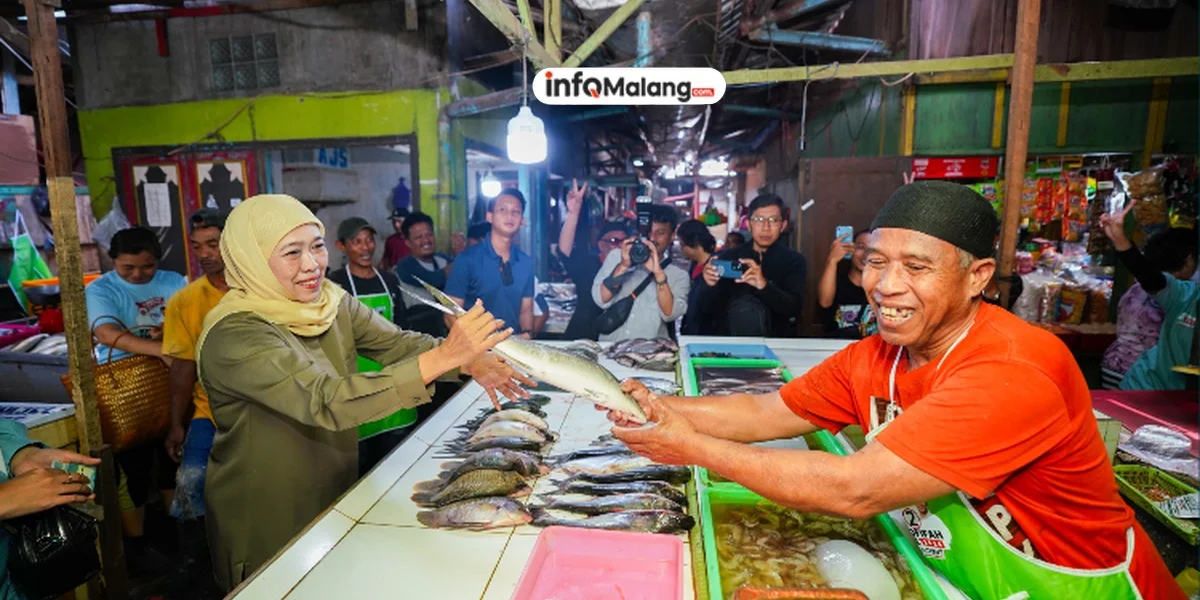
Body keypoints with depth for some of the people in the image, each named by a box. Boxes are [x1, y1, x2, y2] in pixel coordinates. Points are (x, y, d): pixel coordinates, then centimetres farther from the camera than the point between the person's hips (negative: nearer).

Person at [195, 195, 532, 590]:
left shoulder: (332, 302, -5)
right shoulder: (235, 336, -26)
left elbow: (398, 343, -14)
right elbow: (328, 402, -37)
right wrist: (443, 356, -44)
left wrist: (471, 362, -34)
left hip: (337, 496, 6)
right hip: (266, 523, -6)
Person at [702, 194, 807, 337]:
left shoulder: (794, 260, 2)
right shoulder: (728, 257, 4)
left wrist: (764, 285, -26)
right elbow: (712, 309, 2)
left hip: (777, 341, -1)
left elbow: (794, 308, -11)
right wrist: (712, 286, -17)